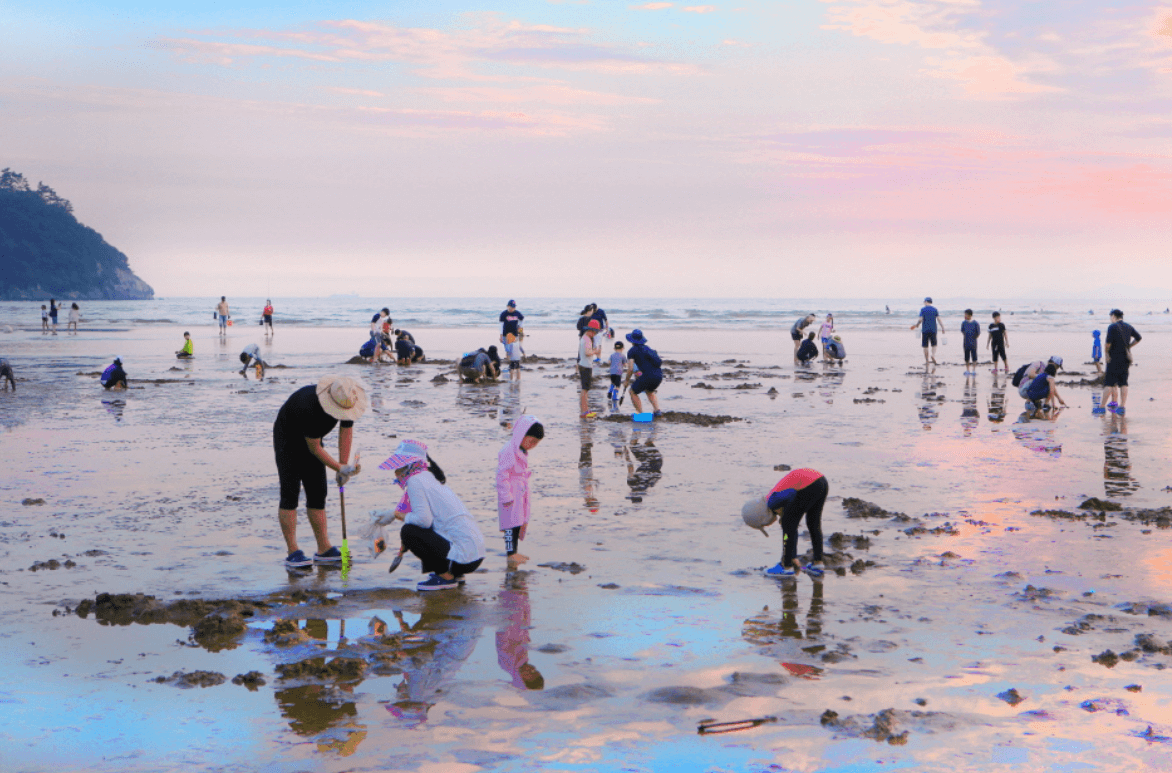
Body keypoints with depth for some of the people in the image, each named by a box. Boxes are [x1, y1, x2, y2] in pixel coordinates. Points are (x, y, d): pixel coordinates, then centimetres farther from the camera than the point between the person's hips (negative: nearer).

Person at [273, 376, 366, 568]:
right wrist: (339, 468, -26)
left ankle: (324, 549, 5)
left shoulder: (349, 400, -19)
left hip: (310, 439, 7)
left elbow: (346, 430, -3)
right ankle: (293, 552, -16)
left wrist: (344, 467, -4)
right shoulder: (309, 407, -39)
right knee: (290, 492, -14)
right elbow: (314, 448, -28)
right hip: (287, 439, -7)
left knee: (318, 493, 3)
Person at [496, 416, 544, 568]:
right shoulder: (509, 450, -18)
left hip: (521, 492, 10)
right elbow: (502, 473, -22)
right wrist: (506, 495, -22)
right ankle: (510, 554, -9)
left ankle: (514, 552, 20)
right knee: (512, 522, -10)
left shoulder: (522, 451, 13)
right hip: (511, 493, -10)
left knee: (521, 522, 12)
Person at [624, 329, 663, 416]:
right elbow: (660, 363, 27)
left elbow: (630, 368, -4)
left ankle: (641, 414, 8)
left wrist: (627, 380, 12)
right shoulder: (647, 348, 23)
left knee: (633, 392, 15)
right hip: (659, 375, 7)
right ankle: (657, 410, 18)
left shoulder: (633, 350, 3)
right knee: (650, 391, 34)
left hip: (648, 376, -7)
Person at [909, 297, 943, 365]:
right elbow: (938, 319, -1)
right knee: (934, 344, 13)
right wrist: (942, 327, 2)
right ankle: (933, 355, -14)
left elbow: (920, 319, -8)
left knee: (925, 346, 5)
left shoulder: (923, 310, -2)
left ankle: (926, 361, 4)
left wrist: (916, 325, 9)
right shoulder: (935, 309, 5)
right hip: (933, 330, 2)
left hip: (925, 330, -2)